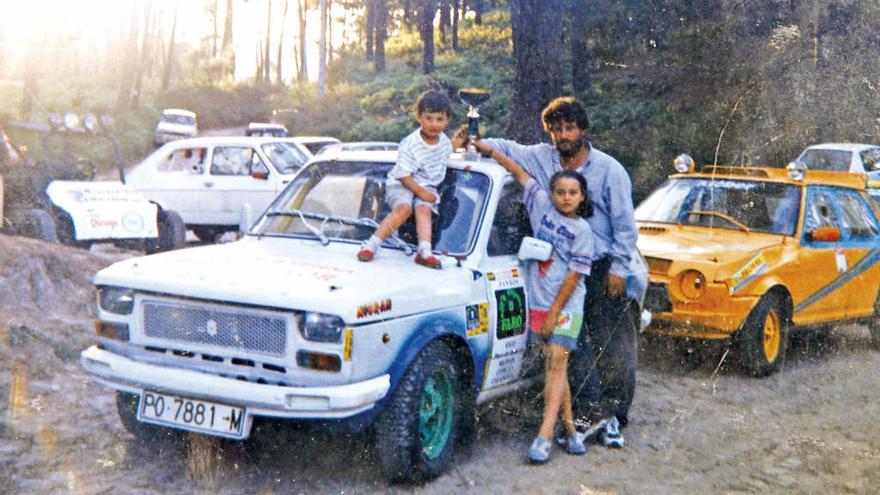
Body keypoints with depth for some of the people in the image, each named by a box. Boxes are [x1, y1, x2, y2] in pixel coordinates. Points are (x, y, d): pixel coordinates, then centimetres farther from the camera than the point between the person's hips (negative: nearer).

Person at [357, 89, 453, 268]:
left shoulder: (445, 143, 2)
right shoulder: (409, 144, -18)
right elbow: (403, 175, -18)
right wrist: (420, 192, -21)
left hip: (427, 186, 4)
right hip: (401, 184, -4)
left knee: (423, 209, -26)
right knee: (404, 208, -31)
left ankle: (424, 252, -41)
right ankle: (371, 245, -30)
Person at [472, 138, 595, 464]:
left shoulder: (582, 230, -4)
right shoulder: (542, 205, 5)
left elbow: (573, 277, -9)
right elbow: (518, 171, 12)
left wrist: (554, 314, -12)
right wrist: (485, 148, 11)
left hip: (566, 307, -4)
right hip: (538, 303, 4)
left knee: (556, 364, -11)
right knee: (553, 365, 6)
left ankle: (545, 435, -17)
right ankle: (569, 427, 13)